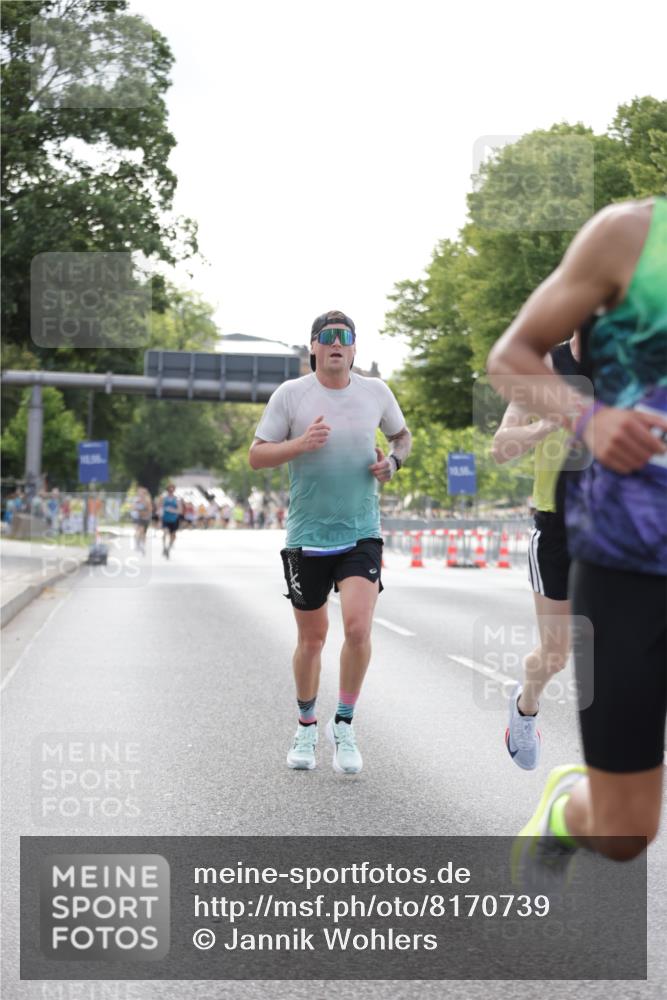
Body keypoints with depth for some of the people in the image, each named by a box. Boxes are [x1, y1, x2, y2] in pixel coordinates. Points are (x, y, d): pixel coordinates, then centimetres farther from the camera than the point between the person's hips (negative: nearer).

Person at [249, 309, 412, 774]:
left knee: (358, 629, -15)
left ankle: (344, 725, 5)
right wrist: (300, 444, -19)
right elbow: (257, 456, -3)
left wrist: (392, 462, 0)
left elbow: (402, 435, 22)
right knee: (312, 637, 8)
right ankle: (307, 726, 29)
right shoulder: (290, 394, -3)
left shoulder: (377, 392, 4)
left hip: (362, 532, 1)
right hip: (306, 536, -1)